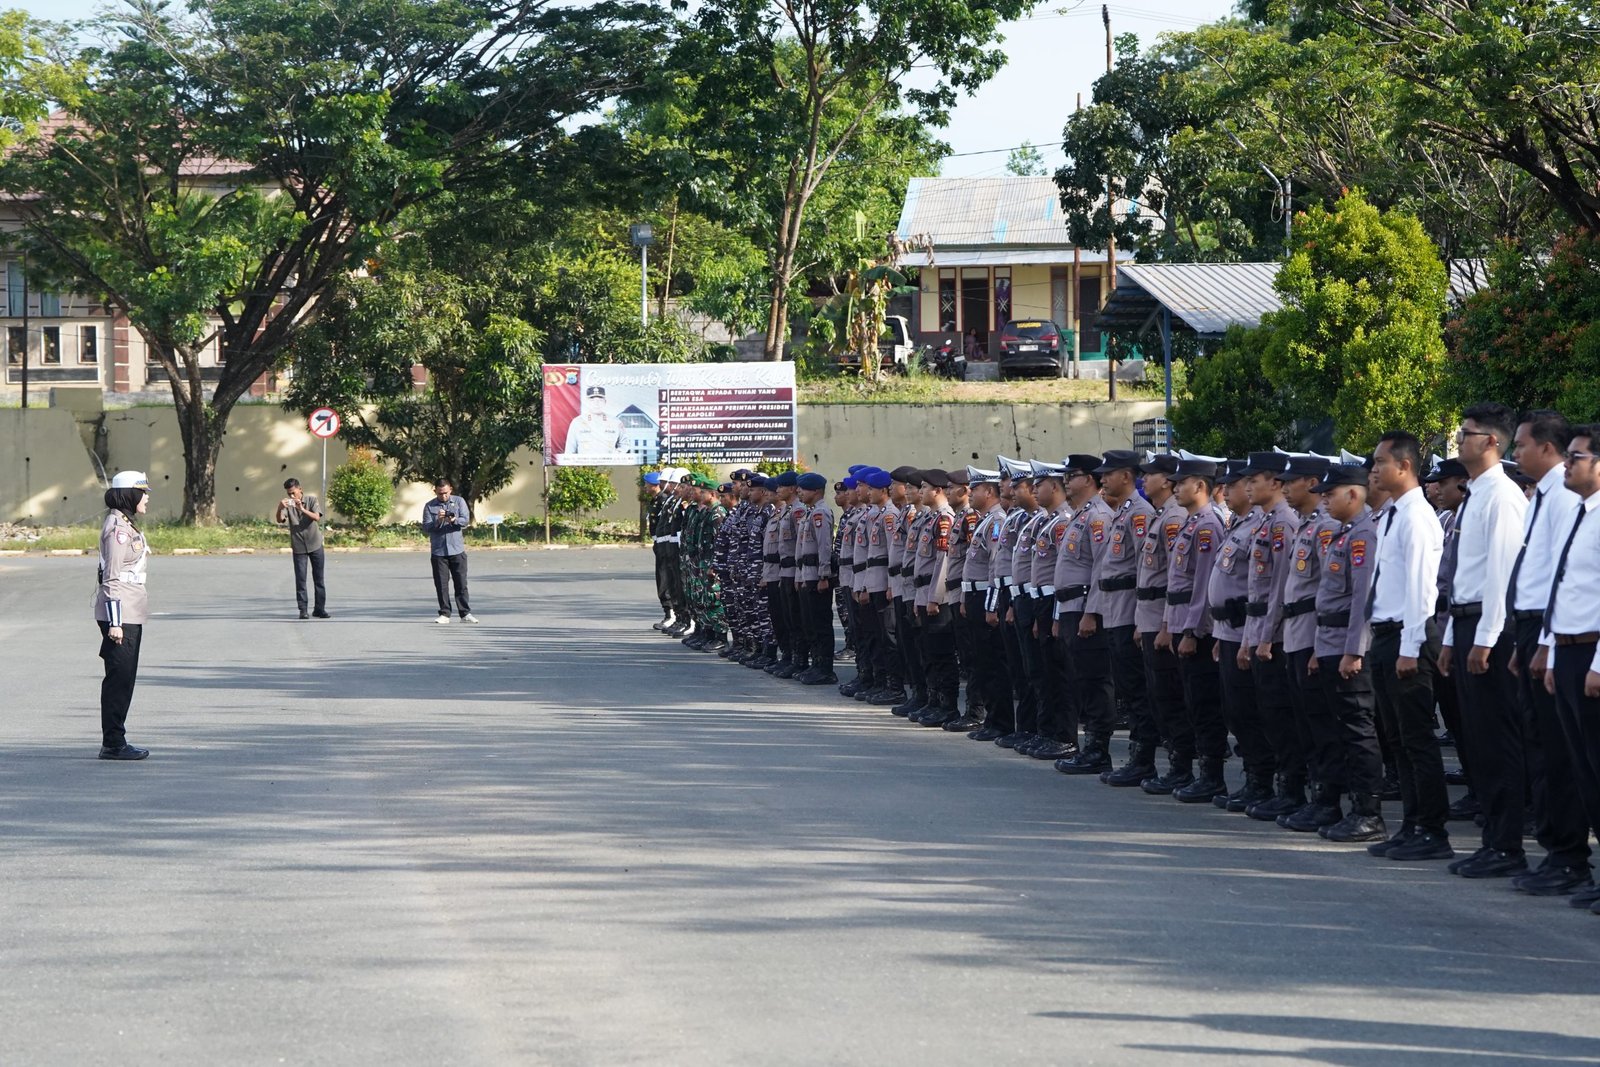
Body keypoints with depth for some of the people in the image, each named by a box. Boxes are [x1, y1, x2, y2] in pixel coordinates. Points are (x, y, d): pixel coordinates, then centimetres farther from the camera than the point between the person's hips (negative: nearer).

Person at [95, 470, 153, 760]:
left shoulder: (126, 525, 17)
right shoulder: (118, 528, -14)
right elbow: (112, 578, -18)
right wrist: (114, 622, -20)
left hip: (129, 613, 10)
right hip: (121, 613, -10)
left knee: (124, 678, 12)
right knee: (120, 677, -7)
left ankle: (114, 741, 16)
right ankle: (113, 744, -4)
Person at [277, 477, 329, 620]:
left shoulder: (312, 501, -4)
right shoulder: (288, 505, -2)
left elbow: (317, 517, -19)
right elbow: (280, 520, -18)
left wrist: (302, 509, -34)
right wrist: (280, 508, -38)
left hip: (315, 545, 0)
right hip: (299, 548, 0)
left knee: (318, 578, 5)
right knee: (300, 579, -4)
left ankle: (320, 608, 13)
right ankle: (303, 610, 0)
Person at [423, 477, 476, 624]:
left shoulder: (459, 502, 5)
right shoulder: (429, 506, 4)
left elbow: (466, 520, -5)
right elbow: (425, 528, -3)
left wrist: (454, 520, -24)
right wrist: (438, 521, -21)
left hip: (457, 550, 0)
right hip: (438, 551, 0)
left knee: (461, 583, 1)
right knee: (441, 584, 0)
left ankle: (465, 613, 5)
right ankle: (444, 614, 6)